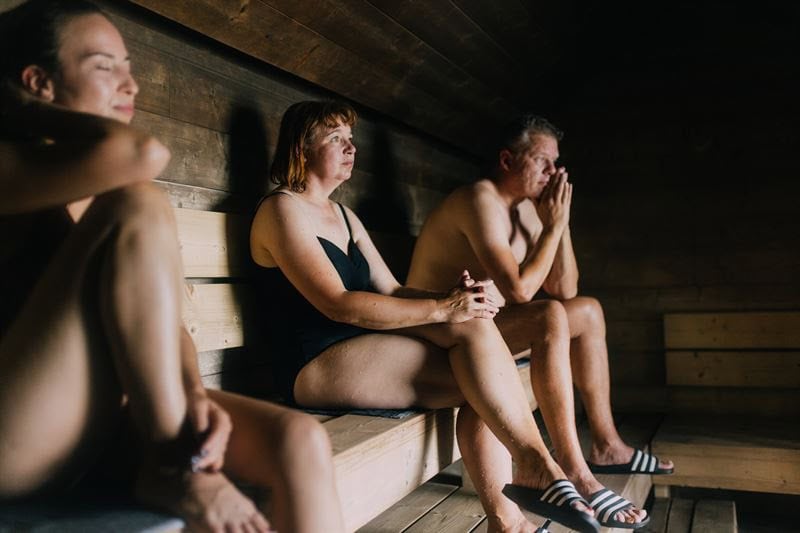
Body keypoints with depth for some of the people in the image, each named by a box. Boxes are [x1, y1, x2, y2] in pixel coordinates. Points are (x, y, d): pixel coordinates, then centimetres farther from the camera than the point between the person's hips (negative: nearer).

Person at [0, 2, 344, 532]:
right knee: (139, 207, -22)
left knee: (300, 440, -18)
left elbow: (163, 317, 8)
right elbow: (145, 153, -26)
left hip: (119, 421, 6)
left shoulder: (108, 195, 16)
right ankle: (170, 465, -17)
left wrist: (195, 396, -11)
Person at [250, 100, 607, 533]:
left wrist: (455, 299, -9)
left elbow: (391, 292, 11)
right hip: (316, 366, -7)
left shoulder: (344, 215, 21)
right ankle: (536, 466, -8)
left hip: (358, 352, 8)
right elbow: (337, 304, -19)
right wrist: (441, 308, -22)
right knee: (475, 354, -21)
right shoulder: (282, 209, -7)